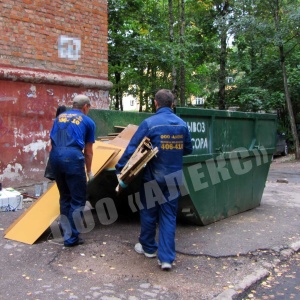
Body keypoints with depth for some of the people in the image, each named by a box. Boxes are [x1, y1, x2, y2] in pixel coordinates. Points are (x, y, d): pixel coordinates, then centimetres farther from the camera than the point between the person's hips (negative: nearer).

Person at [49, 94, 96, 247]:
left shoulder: (59, 117, 26)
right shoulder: (88, 122, 14)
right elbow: (88, 151, 19)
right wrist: (89, 171, 32)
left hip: (55, 157, 5)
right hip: (73, 157, -5)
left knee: (65, 197, 19)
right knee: (78, 199, 6)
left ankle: (66, 233, 27)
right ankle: (71, 237, 9)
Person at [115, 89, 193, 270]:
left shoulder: (149, 123, -11)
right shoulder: (182, 124, 2)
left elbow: (132, 148, -14)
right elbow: (188, 149, 13)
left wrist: (120, 170, -10)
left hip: (153, 177, -3)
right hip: (174, 178, 3)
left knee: (149, 212, 16)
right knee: (169, 216, 7)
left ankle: (148, 247, 32)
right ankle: (166, 258, 4)